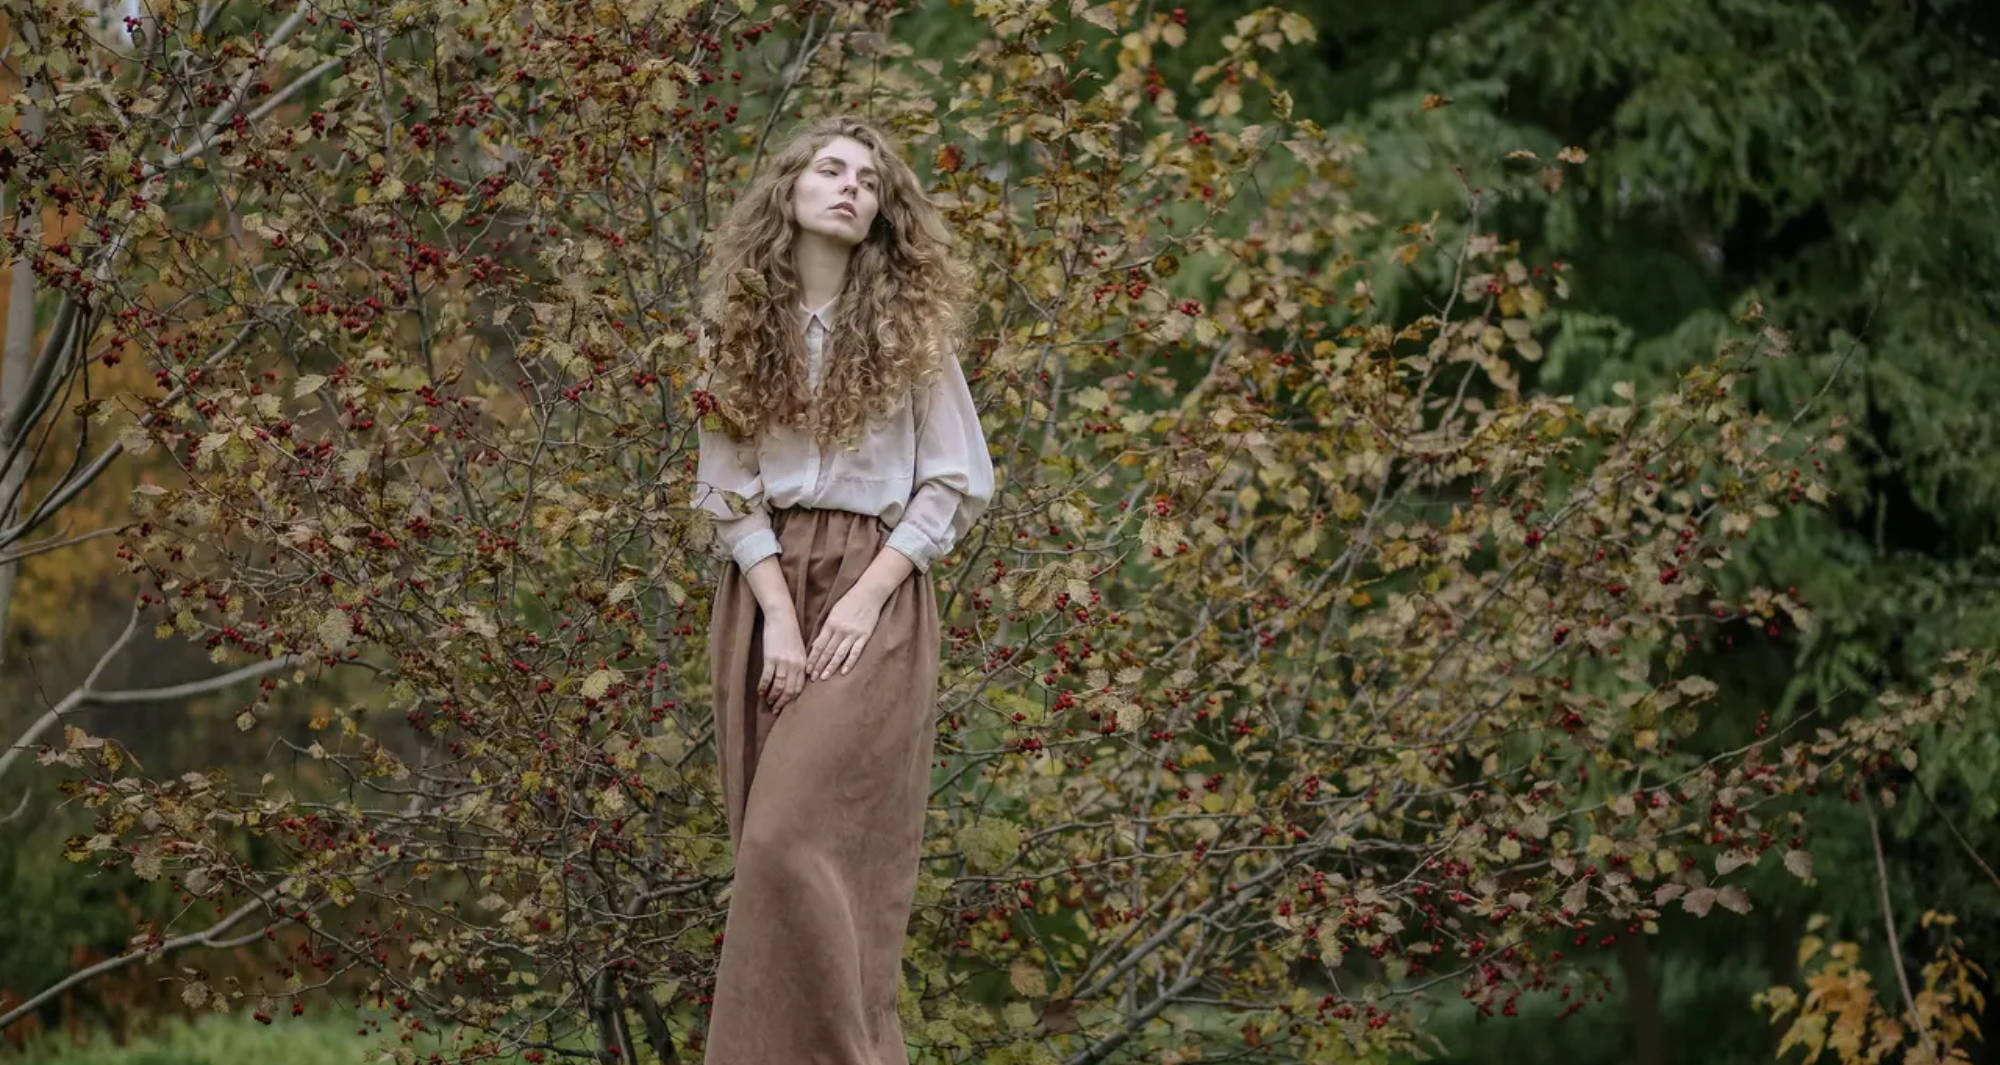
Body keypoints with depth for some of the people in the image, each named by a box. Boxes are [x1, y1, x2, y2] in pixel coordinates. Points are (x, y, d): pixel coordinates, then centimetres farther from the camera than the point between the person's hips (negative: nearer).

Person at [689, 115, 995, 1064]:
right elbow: (727, 486, 4)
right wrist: (777, 616, -9)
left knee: (796, 843, -15)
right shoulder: (737, 326, 7)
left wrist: (865, 599, -11)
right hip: (762, 592, 3)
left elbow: (958, 482, 0)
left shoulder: (909, 326, 2)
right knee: (770, 847, 2)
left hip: (874, 591, -3)